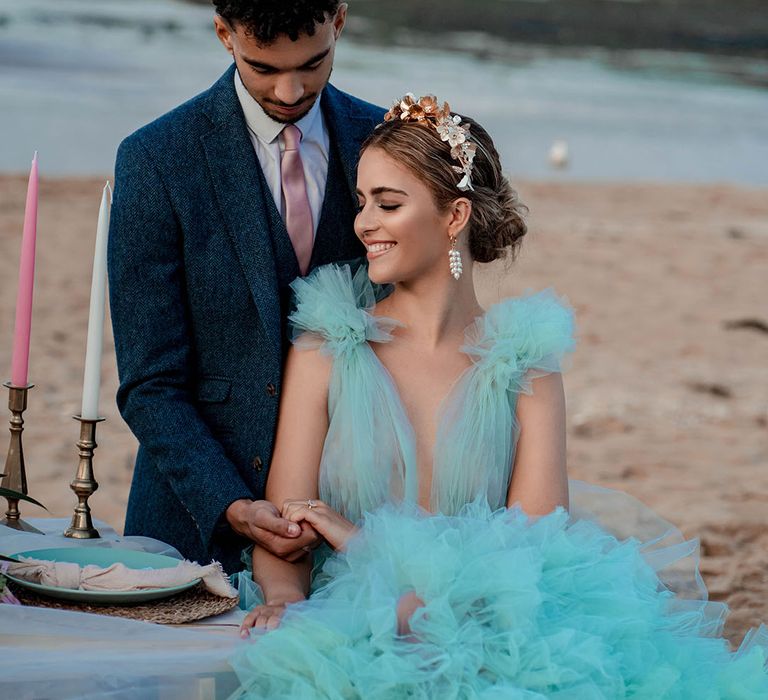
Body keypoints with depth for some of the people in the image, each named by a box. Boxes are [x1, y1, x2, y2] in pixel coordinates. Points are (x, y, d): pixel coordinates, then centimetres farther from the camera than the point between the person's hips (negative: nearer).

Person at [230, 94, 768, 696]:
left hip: (488, 637, -1)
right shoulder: (327, 349, 7)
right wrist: (282, 599, -22)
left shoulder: (524, 361, 8)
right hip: (352, 636, 1)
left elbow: (538, 532, -2)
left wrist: (372, 544, -12)